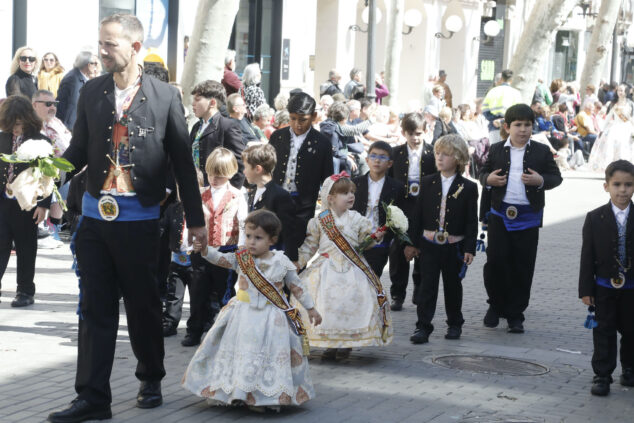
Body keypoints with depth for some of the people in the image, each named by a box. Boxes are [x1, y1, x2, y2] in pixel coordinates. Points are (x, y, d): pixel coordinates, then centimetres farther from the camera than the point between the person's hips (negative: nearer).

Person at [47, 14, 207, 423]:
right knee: (95, 309, 3)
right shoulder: (92, 92, 6)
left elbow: (183, 160, 1)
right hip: (96, 216, 3)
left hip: (139, 219, -3)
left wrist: (196, 219, 2)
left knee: (144, 305, 9)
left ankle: (151, 380, 30)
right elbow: (79, 149, 10)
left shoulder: (165, 96, -3)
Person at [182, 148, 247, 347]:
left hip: (226, 251, -3)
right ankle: (194, 332, 16)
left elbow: (243, 225, -4)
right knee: (198, 293, 8)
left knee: (224, 292, 7)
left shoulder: (237, 197, -3)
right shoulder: (201, 195, 7)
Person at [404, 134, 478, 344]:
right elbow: (417, 215, 6)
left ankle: (454, 324, 27)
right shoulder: (427, 183, 4)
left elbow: (472, 221, -3)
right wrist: (412, 243, 3)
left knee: (452, 286, 12)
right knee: (427, 286, -3)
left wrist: (470, 248, -8)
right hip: (429, 245, 1)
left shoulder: (468, 188, -3)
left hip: (454, 246, -1)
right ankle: (423, 327, -2)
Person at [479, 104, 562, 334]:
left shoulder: (541, 151, 4)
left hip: (528, 217, -1)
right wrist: (488, 179, -9)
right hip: (500, 215, 1)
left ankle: (515, 315, 13)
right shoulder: (496, 150, 8)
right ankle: (496, 305, 20)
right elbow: (483, 172, 14)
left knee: (523, 267, 3)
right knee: (495, 261, -2)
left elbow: (556, 176, 5)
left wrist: (541, 181, -15)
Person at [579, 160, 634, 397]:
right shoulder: (595, 218, -7)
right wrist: (586, 289, -7)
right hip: (605, 288, -1)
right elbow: (587, 256, -5)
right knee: (604, 333, 4)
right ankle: (602, 375, 10)